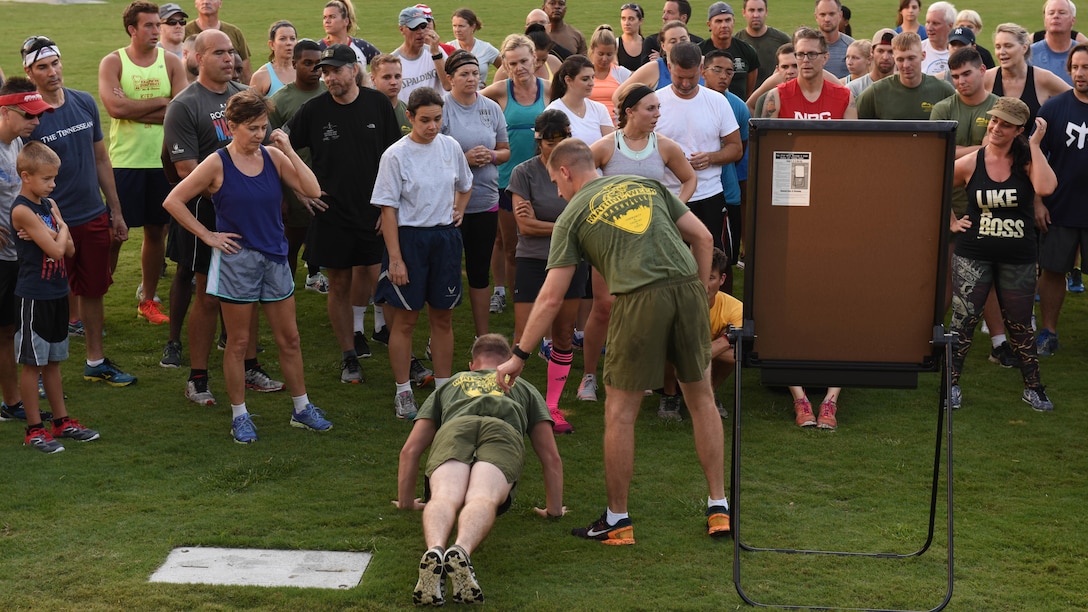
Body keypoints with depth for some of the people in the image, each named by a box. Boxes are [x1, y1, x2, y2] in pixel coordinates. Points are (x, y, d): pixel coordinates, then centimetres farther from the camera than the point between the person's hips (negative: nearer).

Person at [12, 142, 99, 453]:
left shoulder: (50, 205, 8)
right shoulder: (22, 210, -17)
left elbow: (70, 249, 3)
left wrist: (49, 234, -15)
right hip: (33, 296, -8)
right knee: (32, 363, 1)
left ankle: (62, 421, 24)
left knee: (53, 360, 16)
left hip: (57, 294, 8)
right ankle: (34, 429, 8)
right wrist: (60, 231, 0)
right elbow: (55, 250, -19)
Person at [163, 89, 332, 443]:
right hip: (236, 259, -4)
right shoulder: (218, 164, -9)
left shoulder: (273, 157, 1)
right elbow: (173, 201, -7)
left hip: (275, 258, 4)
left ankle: (302, 409, 23)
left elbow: (313, 191, -9)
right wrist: (207, 235, -8)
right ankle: (239, 416, 16)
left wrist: (287, 149, -11)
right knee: (238, 342, 5)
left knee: (289, 338, 10)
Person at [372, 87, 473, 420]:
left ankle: (444, 388, 20)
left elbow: (465, 185, 23)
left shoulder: (450, 147, 3)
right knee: (405, 319, 3)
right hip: (409, 238, -4)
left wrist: (458, 213, 8)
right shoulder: (396, 155, -10)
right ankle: (403, 392, 13)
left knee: (443, 318, 10)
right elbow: (388, 209, -10)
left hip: (446, 238, 4)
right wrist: (395, 258, -13)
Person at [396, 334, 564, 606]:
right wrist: (554, 509, 51)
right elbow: (551, 458, 40)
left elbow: (410, 450, 39)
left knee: (444, 498, -25)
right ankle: (461, 551, -58)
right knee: (482, 499, -26)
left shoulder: (448, 385, 44)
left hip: (454, 430, 1)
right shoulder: (525, 389, 44)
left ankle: (435, 550, -58)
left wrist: (406, 502, 50)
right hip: (504, 433, 0)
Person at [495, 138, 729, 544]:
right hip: (688, 287, 4)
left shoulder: (572, 216, 12)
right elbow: (703, 238, 17)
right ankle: (718, 507, 21)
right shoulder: (648, 185, 23)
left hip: (640, 299, -4)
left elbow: (551, 298, 7)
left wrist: (519, 356, 12)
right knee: (701, 399, 18)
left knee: (620, 412, 9)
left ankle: (617, 520, 16)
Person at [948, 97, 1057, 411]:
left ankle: (1033, 387, 24)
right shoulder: (970, 164, -5)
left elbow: (1045, 188, -28)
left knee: (1020, 326, 11)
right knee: (963, 321, 1)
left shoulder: (1026, 161, -6)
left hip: (1018, 259, 0)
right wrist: (951, 221, 3)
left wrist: (1035, 145, -21)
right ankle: (953, 384, 14)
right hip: (973, 256, 0)